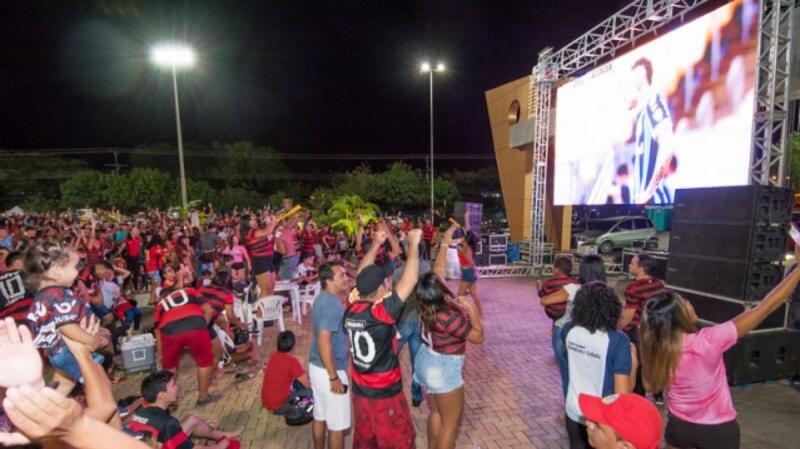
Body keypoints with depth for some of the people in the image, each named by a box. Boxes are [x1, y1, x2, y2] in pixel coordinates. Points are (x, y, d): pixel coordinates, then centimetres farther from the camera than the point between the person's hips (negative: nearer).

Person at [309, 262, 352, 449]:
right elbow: (323, 341, -29)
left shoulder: (322, 299, 6)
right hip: (330, 370, -9)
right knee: (338, 425, 7)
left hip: (316, 366, 9)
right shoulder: (333, 304, -24)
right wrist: (334, 377, -24)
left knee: (320, 416, 23)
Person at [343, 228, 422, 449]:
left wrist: (375, 244, 8)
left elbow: (362, 277, 3)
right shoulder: (381, 313, -28)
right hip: (385, 394, -6)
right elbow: (410, 279, -27)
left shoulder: (352, 309, -11)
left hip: (360, 390, 6)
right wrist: (413, 244, -17)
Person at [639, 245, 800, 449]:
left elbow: (651, 386, -5)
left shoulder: (655, 350, -19)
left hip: (678, 425, 2)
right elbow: (765, 308, -24)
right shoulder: (708, 341, -29)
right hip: (717, 430, -2)